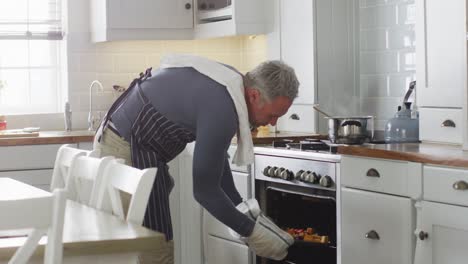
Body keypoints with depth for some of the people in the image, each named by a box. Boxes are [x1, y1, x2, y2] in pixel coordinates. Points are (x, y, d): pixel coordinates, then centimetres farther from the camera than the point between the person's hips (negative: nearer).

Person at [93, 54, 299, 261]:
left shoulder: (232, 80, 1)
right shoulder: (222, 110, -28)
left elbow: (216, 156, 13)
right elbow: (204, 189, -22)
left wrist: (242, 207, 12)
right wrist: (250, 231, -12)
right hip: (126, 149, -10)